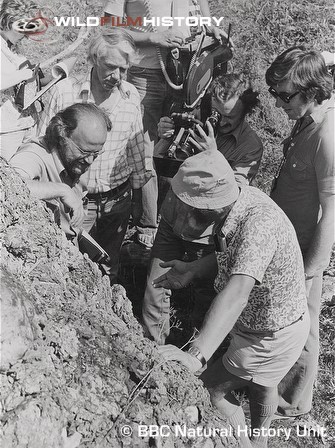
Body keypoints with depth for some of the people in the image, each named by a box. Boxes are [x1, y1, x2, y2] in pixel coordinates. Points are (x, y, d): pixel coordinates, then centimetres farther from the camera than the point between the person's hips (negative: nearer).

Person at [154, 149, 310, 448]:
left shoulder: (258, 223, -38)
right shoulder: (245, 196, -11)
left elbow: (237, 292, -49)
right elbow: (234, 253, 4)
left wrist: (197, 356, -55)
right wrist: (191, 271, -8)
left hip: (274, 338, -9)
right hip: (273, 322, 9)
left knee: (211, 387, 5)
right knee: (261, 383, 31)